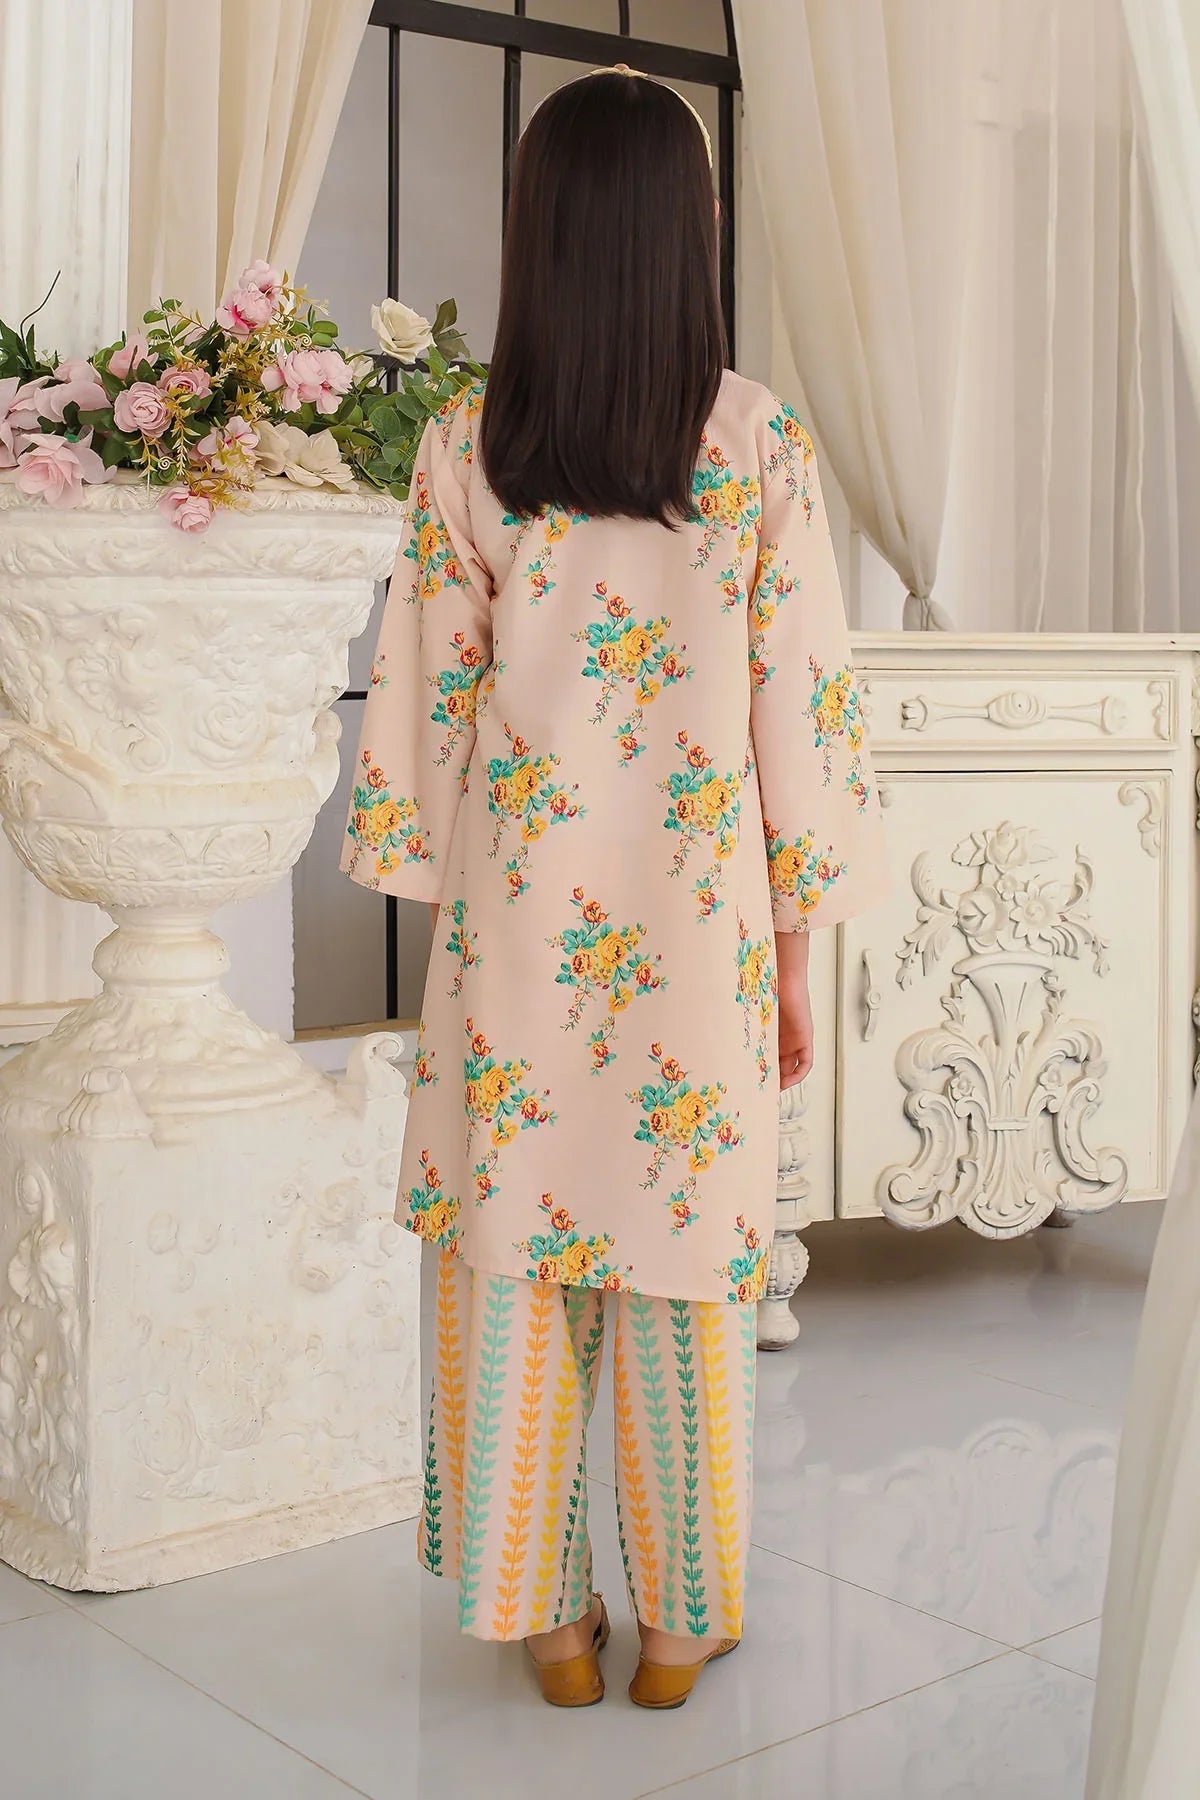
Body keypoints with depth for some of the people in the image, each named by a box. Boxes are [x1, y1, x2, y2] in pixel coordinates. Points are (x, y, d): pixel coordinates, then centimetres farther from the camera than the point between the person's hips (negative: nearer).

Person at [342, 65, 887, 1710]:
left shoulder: (469, 443, -3)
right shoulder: (761, 442, -6)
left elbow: (426, 695, 0)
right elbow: (801, 702, -5)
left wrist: (438, 900, 11)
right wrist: (796, 951, 3)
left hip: (518, 916, 1)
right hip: (695, 916, 0)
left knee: (512, 1260, 12)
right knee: (685, 1260, 11)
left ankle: (545, 1610, 24)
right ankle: (680, 1620, 24)